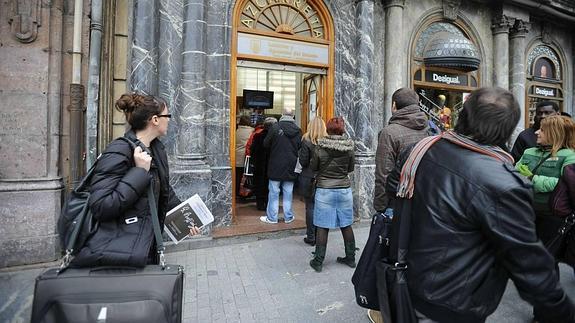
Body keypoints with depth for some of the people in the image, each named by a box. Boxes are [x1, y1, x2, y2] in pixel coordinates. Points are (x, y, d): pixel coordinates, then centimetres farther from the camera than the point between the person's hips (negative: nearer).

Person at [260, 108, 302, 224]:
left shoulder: (275, 127, -12)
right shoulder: (298, 131, 0)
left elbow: (266, 144, -4)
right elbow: (300, 149, 7)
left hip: (276, 166, -3)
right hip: (291, 167, 3)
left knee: (274, 193, 6)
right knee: (288, 193, 11)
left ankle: (272, 217, 14)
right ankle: (288, 217, 20)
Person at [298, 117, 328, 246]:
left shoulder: (307, 141, -11)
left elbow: (303, 162, -11)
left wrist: (299, 153, 6)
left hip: (309, 178, -3)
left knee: (310, 206, 6)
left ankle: (311, 237, 13)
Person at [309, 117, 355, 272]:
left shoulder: (320, 147, -11)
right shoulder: (349, 147, -5)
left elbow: (313, 167, 0)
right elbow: (351, 168, 6)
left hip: (324, 191, -2)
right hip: (344, 190, 3)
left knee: (322, 226, 6)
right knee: (346, 225, 15)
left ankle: (318, 261, 16)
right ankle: (350, 258, 29)